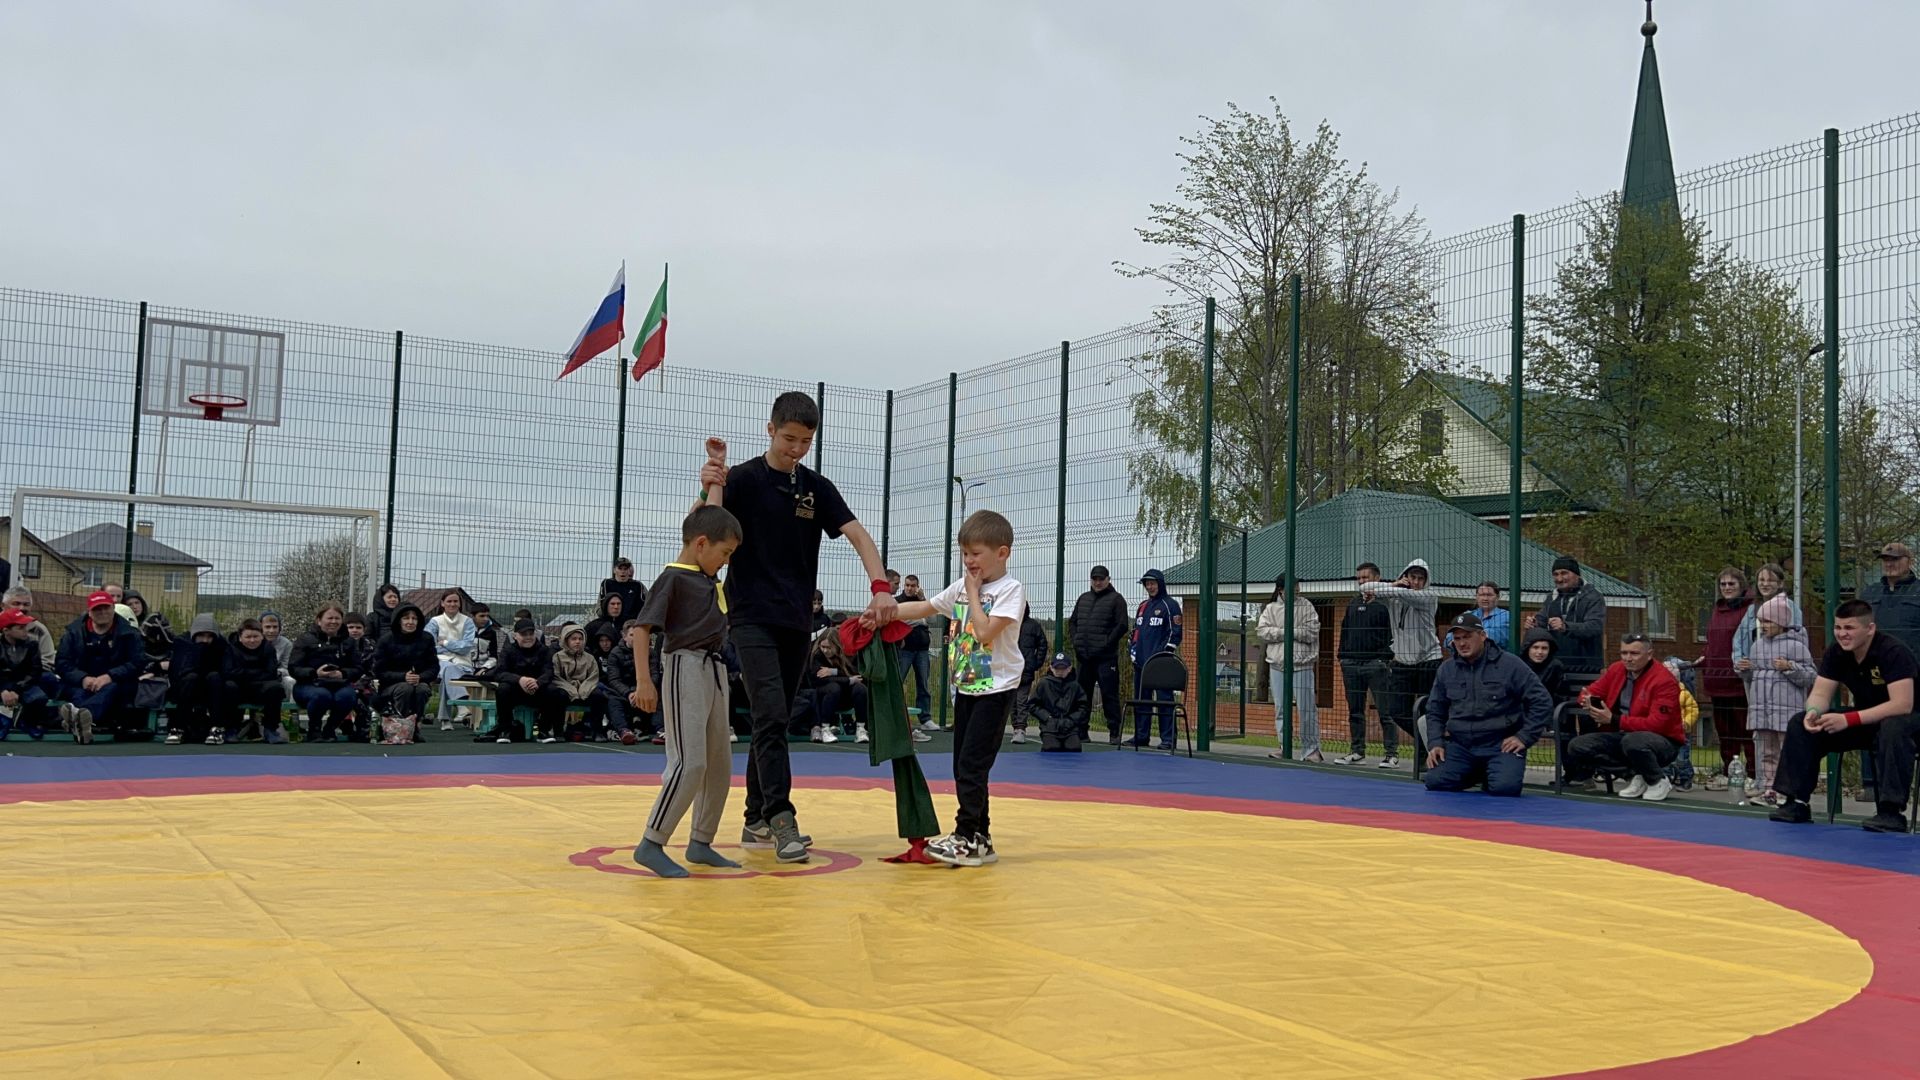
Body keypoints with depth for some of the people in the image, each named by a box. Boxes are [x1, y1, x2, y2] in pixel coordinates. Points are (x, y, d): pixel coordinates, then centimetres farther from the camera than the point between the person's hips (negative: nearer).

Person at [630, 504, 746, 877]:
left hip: (715, 671, 10)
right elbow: (642, 627, -15)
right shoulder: (673, 578, -10)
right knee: (690, 763, -15)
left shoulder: (709, 577, 13)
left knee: (720, 764, 12)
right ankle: (651, 844, -9)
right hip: (685, 669, -9)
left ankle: (701, 843, 22)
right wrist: (643, 679, -21)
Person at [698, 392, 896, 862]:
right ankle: (781, 819, -20)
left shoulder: (817, 488, 8)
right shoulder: (742, 479, -4)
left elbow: (858, 534, -1)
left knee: (774, 721, 10)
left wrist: (880, 586, -16)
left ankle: (756, 821, 19)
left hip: (797, 623, 5)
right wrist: (711, 488, -30)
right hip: (753, 617, -5)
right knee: (771, 716, -17)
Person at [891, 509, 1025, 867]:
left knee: (972, 764, -11)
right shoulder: (962, 586, 10)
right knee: (963, 767, 9)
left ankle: (966, 837, -5)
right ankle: (980, 838, 17)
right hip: (966, 687, 8)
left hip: (996, 688, -8)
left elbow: (985, 631, -23)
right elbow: (924, 608, 16)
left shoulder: (1011, 589, -12)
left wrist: (974, 592, -13)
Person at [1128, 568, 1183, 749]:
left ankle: (1167, 739, -6)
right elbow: (1135, 630, 24)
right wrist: (1132, 650, 12)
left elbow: (1175, 632, -7)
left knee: (1164, 699, -7)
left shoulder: (1170, 605, -2)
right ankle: (1140, 736, 18)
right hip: (1141, 661, 8)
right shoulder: (1143, 606, 20)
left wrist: (1166, 653, -14)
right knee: (1140, 699, 10)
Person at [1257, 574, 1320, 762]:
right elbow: (1262, 631, -3)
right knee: (1281, 708, 6)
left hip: (1302, 663, -3)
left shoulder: (1305, 605, 3)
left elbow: (1312, 632, -6)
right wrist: (1286, 632, -9)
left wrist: (1288, 632, -7)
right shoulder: (1271, 608, 10)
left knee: (1306, 708, -4)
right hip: (1278, 664, 3)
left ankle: (1310, 749, 4)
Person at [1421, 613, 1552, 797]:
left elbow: (1541, 702, -3)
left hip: (1501, 745, -4)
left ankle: (1491, 775, 11)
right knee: (1434, 781, -17)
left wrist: (1524, 737, -8)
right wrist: (1435, 743, 3)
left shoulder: (1509, 664, -6)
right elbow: (1435, 711, 17)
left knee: (1504, 787, -29)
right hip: (1460, 745, 4)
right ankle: (1478, 775, 14)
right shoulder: (1446, 670, 7)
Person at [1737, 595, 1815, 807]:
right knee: (1766, 752, 9)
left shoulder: (1795, 645, -6)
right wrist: (1745, 669, 1)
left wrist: (1790, 668, -21)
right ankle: (1768, 789, 14)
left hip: (1788, 710, -6)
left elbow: (1810, 676, -7)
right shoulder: (1757, 644, 13)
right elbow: (1751, 677, 22)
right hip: (1761, 708, 6)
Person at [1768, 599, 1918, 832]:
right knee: (1800, 725, -11)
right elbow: (1820, 693, -6)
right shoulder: (1835, 653, -5)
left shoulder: (1893, 652, -25)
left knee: (1894, 729, -42)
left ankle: (1892, 811, -35)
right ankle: (1796, 802, -8)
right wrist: (1813, 712, -32)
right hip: (1863, 720, 6)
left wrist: (1848, 720, -38)